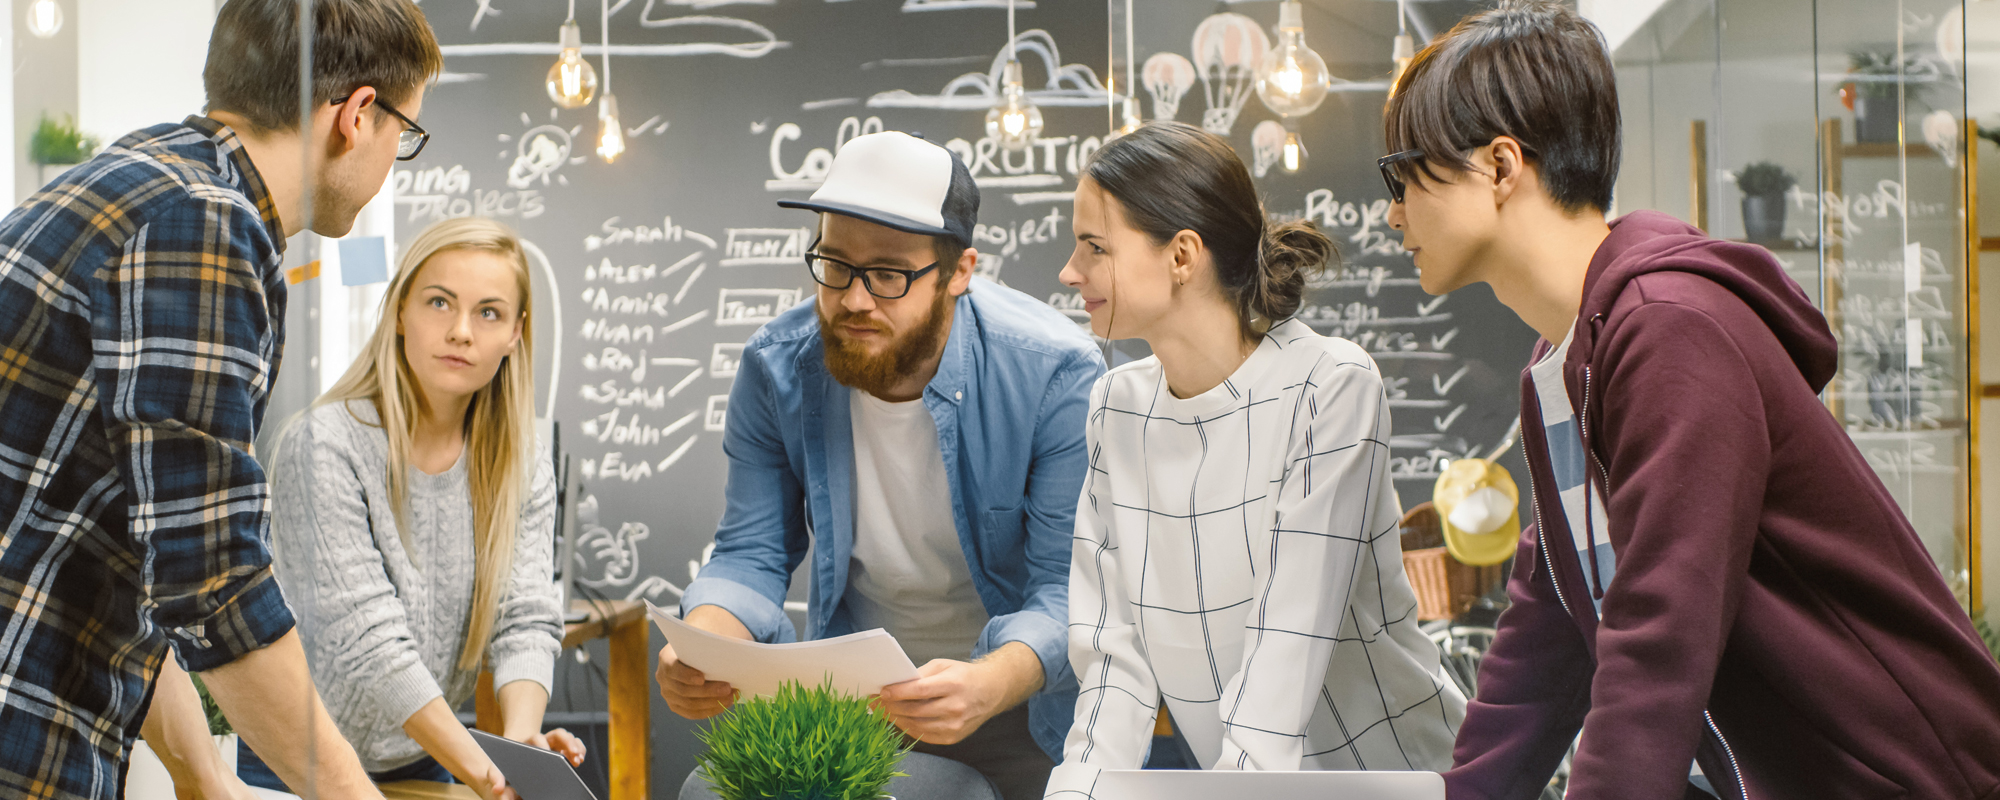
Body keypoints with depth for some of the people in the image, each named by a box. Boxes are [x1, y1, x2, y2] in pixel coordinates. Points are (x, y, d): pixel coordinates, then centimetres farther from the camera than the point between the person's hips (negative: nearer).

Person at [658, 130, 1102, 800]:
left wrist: (989, 686, -41)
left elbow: (1071, 585, -20)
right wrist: (701, 649, -25)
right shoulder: (777, 368, -9)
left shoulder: (1057, 373, -19)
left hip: (1023, 688, -3)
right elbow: (753, 553, -2)